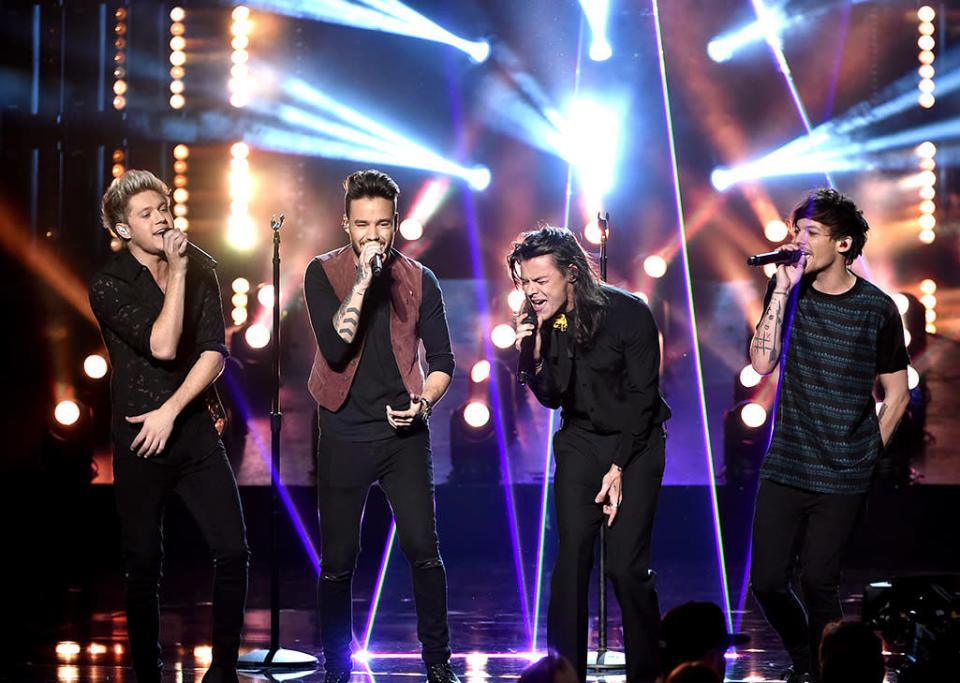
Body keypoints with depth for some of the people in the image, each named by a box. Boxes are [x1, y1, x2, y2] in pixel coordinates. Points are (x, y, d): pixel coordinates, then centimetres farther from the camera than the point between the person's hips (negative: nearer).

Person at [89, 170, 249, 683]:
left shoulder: (200, 276, 7)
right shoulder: (109, 286, -5)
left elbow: (214, 355, -2)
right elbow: (162, 345, -17)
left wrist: (171, 409, -12)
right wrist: (176, 271, -13)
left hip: (195, 431, 3)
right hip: (139, 442, -3)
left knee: (233, 550, -4)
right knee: (143, 566, 3)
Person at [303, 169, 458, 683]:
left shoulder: (419, 280, 4)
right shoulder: (323, 274, -3)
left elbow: (442, 360, 10)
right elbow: (336, 347, -17)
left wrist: (424, 402, -9)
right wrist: (364, 278, -23)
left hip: (403, 433, 1)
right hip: (344, 436, -1)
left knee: (423, 549, -4)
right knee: (338, 562, 4)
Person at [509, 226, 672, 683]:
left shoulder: (628, 313, -17)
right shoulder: (540, 322, -5)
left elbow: (642, 397, -12)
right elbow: (553, 398, 2)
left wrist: (619, 468, -14)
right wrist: (536, 358, -18)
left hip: (636, 443, -4)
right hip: (580, 441, 4)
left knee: (627, 566, -11)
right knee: (571, 556, -8)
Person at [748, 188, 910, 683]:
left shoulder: (876, 308, -2)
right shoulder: (788, 292, 3)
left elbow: (896, 394, 6)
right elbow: (762, 363, -12)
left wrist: (866, 456, 2)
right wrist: (783, 289, -15)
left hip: (843, 477, -2)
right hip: (784, 468, 2)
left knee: (819, 583, -4)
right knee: (767, 581, 0)